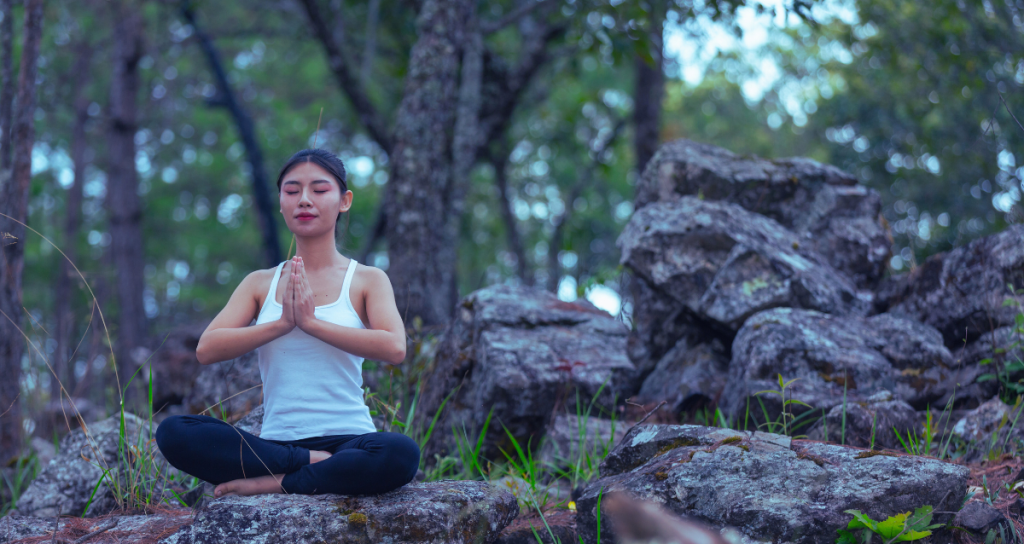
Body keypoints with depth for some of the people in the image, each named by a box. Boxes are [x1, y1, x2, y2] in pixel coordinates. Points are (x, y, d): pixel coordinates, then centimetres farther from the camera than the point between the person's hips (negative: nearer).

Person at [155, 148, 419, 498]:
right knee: (173, 433, -24)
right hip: (276, 441, 2)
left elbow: (394, 348, -13)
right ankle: (316, 466, -20)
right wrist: (282, 322, -11)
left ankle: (273, 484, -20)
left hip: (347, 439, -2)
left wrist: (312, 321, -12)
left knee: (401, 454, -38)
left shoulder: (367, 281, 7)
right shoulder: (260, 284, 14)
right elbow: (206, 349, -1)